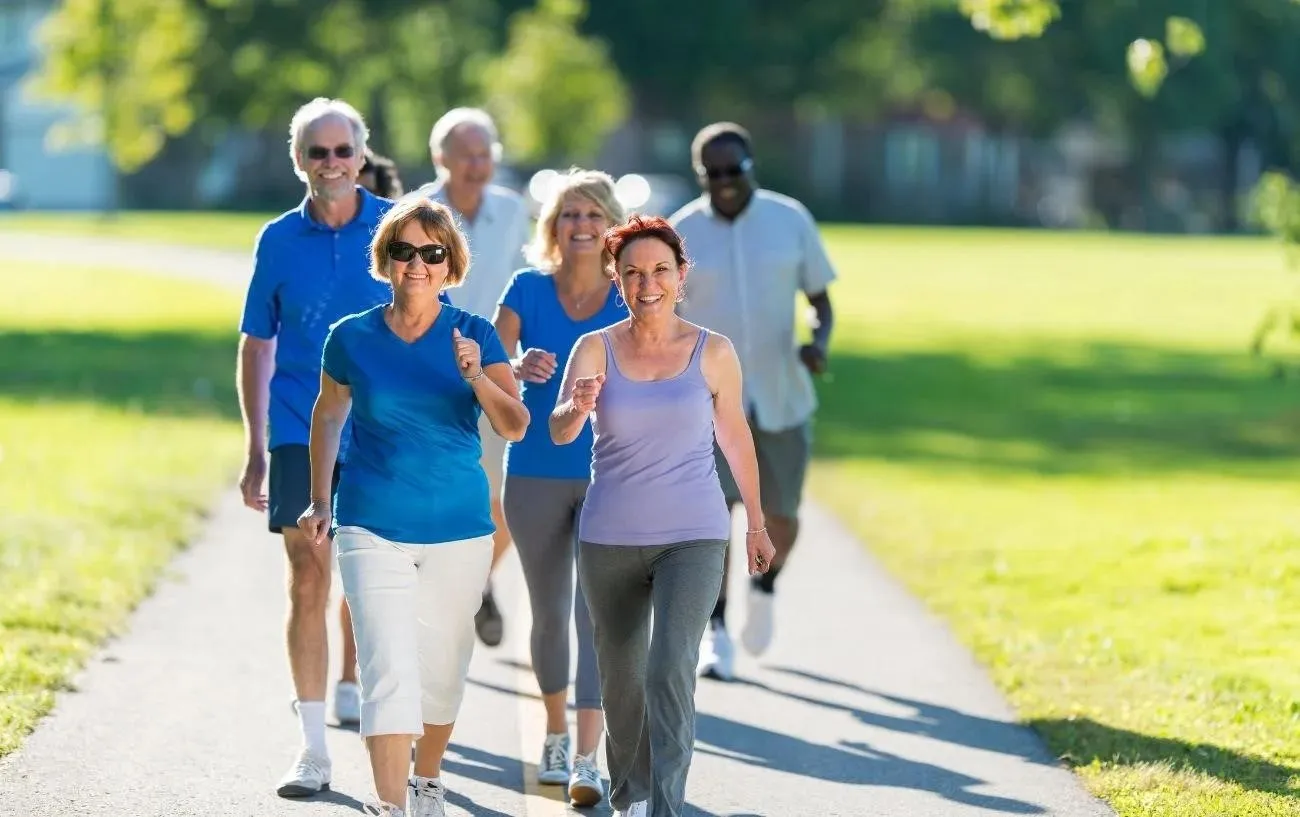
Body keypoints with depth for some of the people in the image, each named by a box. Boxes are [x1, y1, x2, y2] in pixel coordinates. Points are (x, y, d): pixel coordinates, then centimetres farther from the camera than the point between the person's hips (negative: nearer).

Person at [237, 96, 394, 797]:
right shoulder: (279, 240, 3)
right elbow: (256, 347, 9)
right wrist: (254, 451, 6)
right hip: (300, 438, 0)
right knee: (308, 584, -6)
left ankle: (350, 689, 36)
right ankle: (313, 749, -4)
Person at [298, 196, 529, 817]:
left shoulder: (475, 335, -3)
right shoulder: (352, 338, -1)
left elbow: (515, 427, -12)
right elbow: (327, 416, 16)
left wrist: (476, 376, -30)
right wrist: (320, 502, 15)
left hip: (458, 531, 1)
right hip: (374, 529, -1)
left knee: (441, 672, 14)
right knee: (389, 676, -13)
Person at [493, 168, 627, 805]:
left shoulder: (629, 300, -2)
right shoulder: (528, 290, -1)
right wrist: (519, 368, -31)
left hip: (608, 478, -2)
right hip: (536, 474, 2)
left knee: (595, 611, -11)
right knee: (549, 612, 14)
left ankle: (587, 760, -15)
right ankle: (556, 736, 33)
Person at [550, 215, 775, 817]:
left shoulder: (712, 353, -2)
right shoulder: (596, 350, -2)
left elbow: (735, 437, 10)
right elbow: (559, 432, -14)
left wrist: (756, 524, 18)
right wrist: (578, 408, -37)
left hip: (693, 538, -2)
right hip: (609, 539, 2)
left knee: (670, 670, -17)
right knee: (620, 676, 13)